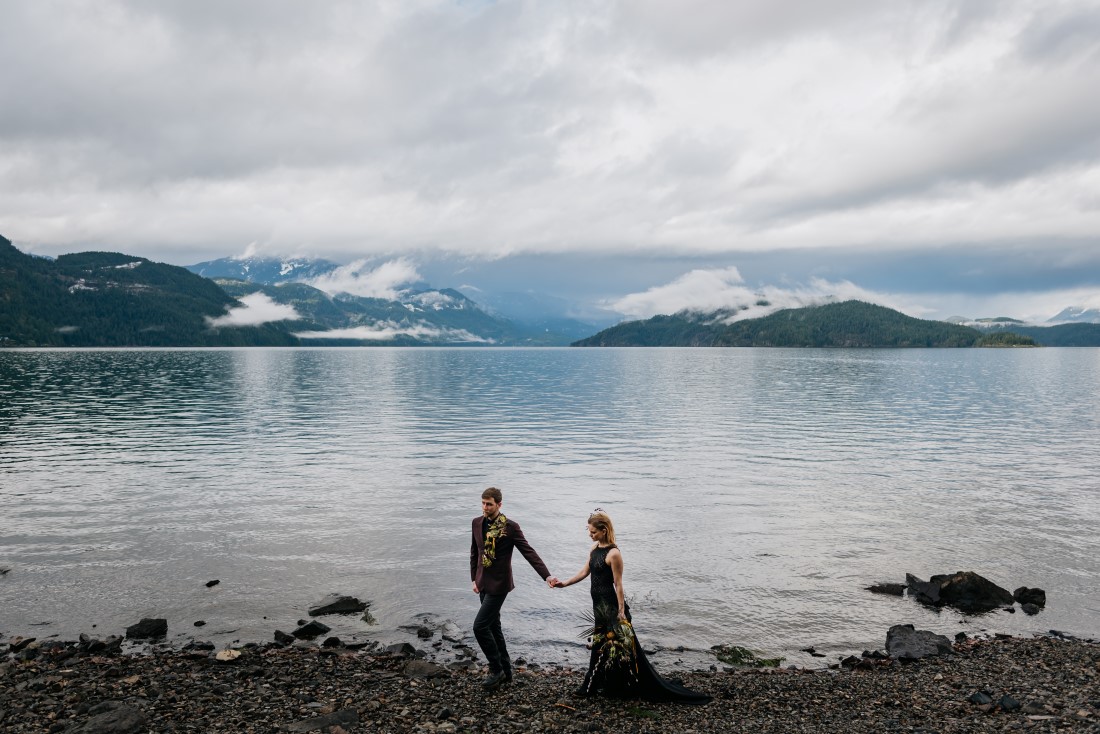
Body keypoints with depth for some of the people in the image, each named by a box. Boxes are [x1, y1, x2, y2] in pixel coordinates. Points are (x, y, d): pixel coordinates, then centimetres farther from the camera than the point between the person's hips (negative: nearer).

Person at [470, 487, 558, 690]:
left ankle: (496, 670, 5)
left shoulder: (510, 526, -15)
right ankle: (505, 671, 27)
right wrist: (474, 579, 13)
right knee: (493, 627, 14)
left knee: (480, 626, -12)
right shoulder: (477, 522, 3)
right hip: (483, 583, 7)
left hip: (499, 584, -7)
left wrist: (546, 576, -23)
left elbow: (529, 552, -16)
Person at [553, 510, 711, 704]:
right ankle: (597, 687, 30)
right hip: (599, 605, 9)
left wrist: (621, 611, -17)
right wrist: (564, 584, 15)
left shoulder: (613, 554, -21)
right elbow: (585, 572, 15)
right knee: (600, 644, 18)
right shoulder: (594, 549, 5)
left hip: (611, 606, -9)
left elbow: (618, 584, -18)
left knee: (620, 647, -1)